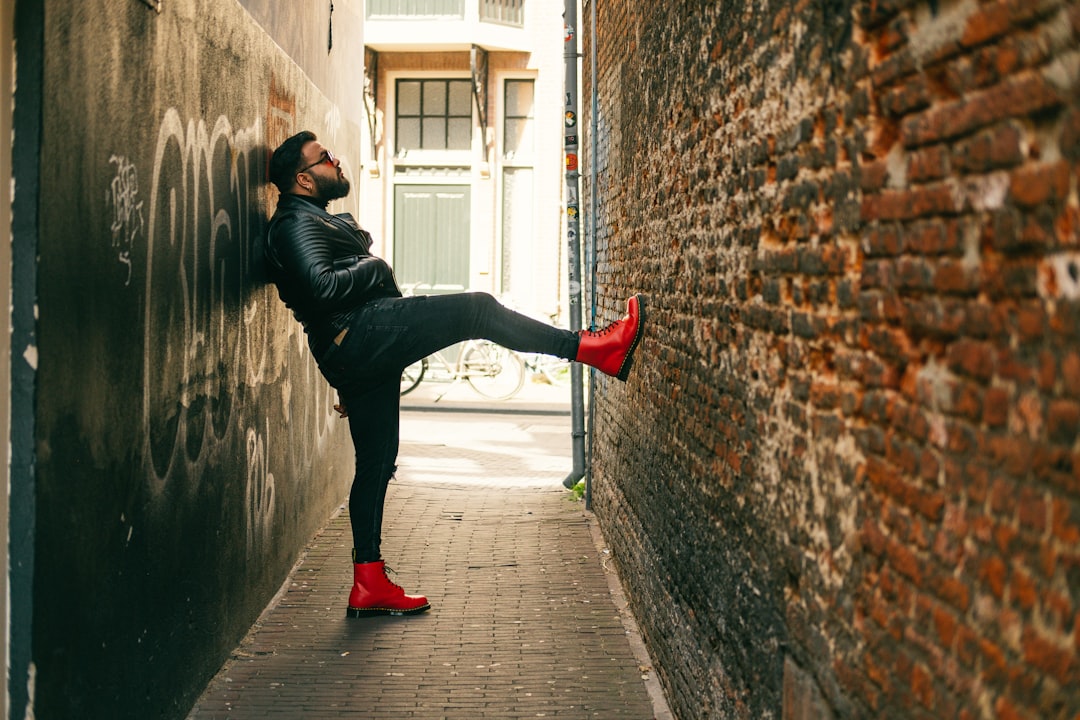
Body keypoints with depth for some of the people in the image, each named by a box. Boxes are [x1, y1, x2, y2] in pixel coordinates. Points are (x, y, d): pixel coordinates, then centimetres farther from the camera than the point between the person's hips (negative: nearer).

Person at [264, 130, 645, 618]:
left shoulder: (316, 220, 29)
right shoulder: (296, 222, -5)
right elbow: (321, 287, -25)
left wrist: (346, 382, 30)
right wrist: (373, 268, -8)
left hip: (356, 353, 11)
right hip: (363, 333, -11)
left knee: (376, 462, 9)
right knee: (476, 309, -15)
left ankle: (368, 587, 11)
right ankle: (593, 348, -17)